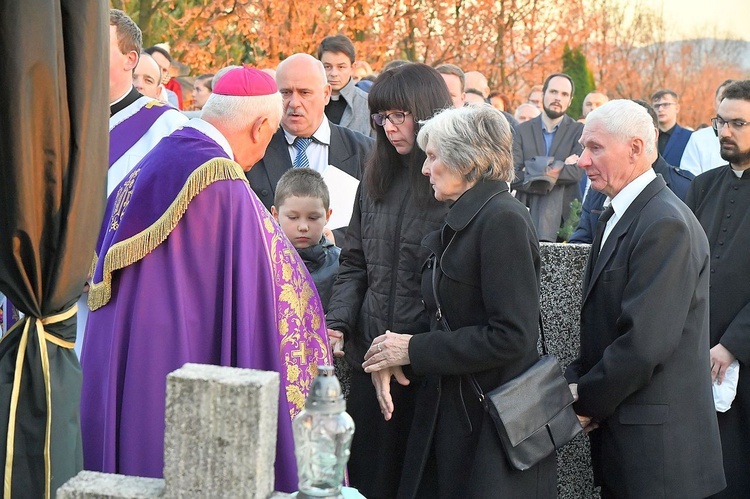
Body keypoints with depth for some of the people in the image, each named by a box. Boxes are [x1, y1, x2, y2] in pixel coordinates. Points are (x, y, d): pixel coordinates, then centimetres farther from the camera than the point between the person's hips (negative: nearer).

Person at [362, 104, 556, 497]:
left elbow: (511, 336, -21)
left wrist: (414, 350, -16)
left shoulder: (503, 219, -15)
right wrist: (393, 359, -2)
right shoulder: (462, 221, 14)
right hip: (451, 415, 9)